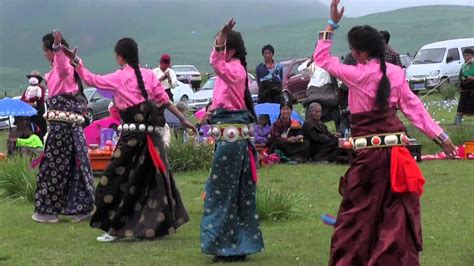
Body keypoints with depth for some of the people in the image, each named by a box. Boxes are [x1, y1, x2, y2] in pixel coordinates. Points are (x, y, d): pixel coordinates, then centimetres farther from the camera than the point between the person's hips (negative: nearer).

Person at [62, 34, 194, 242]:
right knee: (154, 177, 13)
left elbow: (91, 79, 0)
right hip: (151, 133, 5)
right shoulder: (148, 75, 4)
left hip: (131, 135, -5)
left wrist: (76, 62, 10)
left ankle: (114, 228, 1)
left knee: (116, 179, 3)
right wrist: (183, 119, 10)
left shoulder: (118, 78, -5)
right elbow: (164, 100, 4)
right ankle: (155, 225, 19)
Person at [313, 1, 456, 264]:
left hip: (368, 150, -4)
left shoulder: (357, 74, -12)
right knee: (397, 209, 8)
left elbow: (322, 58, 0)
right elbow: (414, 107, 3)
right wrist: (440, 135, 8)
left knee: (360, 209, 6)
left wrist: (332, 25, 2)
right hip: (395, 146, 4)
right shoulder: (396, 72, 2)